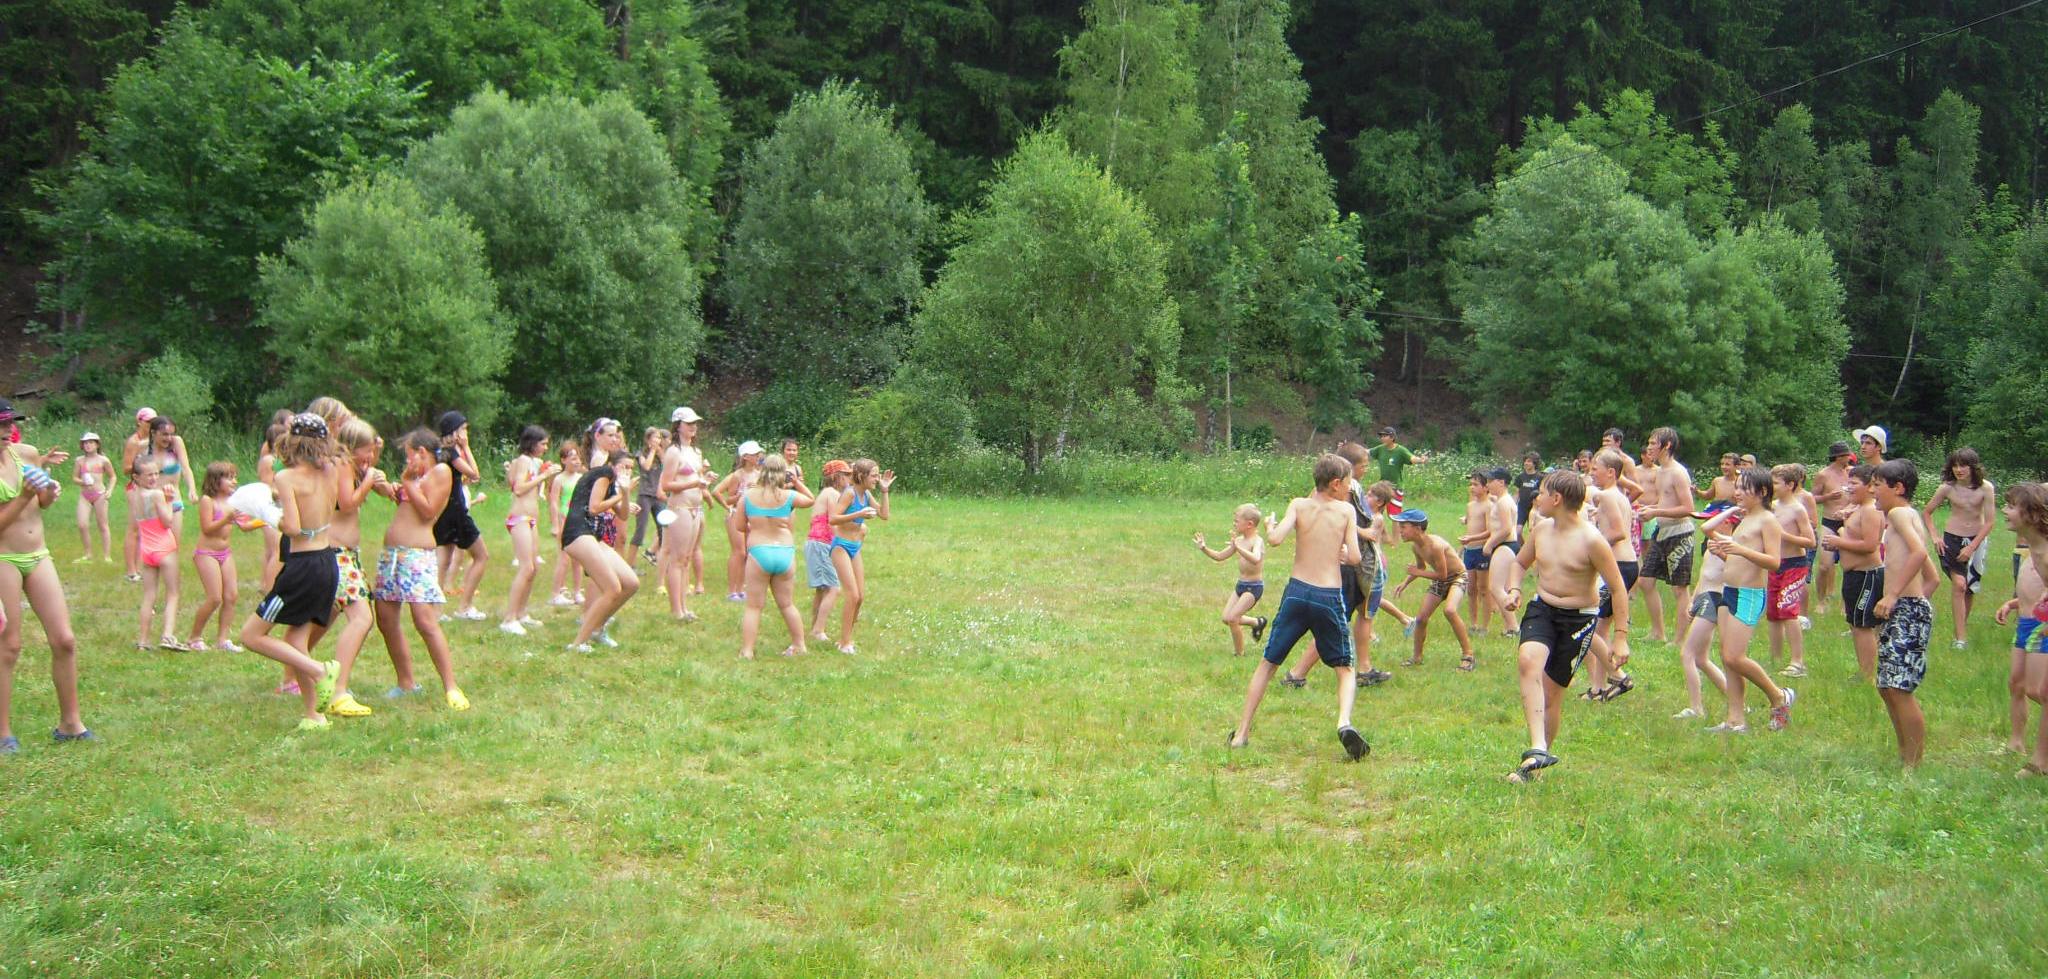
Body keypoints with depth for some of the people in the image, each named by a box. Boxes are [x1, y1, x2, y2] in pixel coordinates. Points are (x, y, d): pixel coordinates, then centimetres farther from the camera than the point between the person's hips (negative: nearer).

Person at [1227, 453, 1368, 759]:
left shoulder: (1299, 505, 1)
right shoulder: (1346, 510, 0)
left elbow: (1275, 539, -14)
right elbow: (1354, 557, -6)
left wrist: (1269, 525, 8)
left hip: (1297, 592, 1)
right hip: (1330, 597, -1)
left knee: (1267, 664, 15)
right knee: (1345, 670, 12)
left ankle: (1241, 733, 13)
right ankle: (1344, 722, -16)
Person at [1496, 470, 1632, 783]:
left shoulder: (1592, 540, -16)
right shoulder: (1541, 529, 3)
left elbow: (1618, 589, -11)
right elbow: (1521, 561, 22)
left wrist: (1621, 636, -13)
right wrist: (1515, 590, 2)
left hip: (1578, 618, -4)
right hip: (1542, 609, 4)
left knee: (1551, 690, 0)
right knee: (1528, 659, -26)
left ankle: (1537, 760, 20)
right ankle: (1538, 749, -34)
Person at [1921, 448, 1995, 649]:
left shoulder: (1985, 488, -10)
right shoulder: (1947, 488, -8)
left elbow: (1990, 521, -9)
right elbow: (1926, 513, 6)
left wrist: (1972, 547, -13)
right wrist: (1934, 537, -4)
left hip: (1977, 540, 1)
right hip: (1953, 539, -1)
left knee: (1971, 587, 8)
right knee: (1959, 584, -13)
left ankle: (1963, 625, 30)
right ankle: (1961, 636, -14)